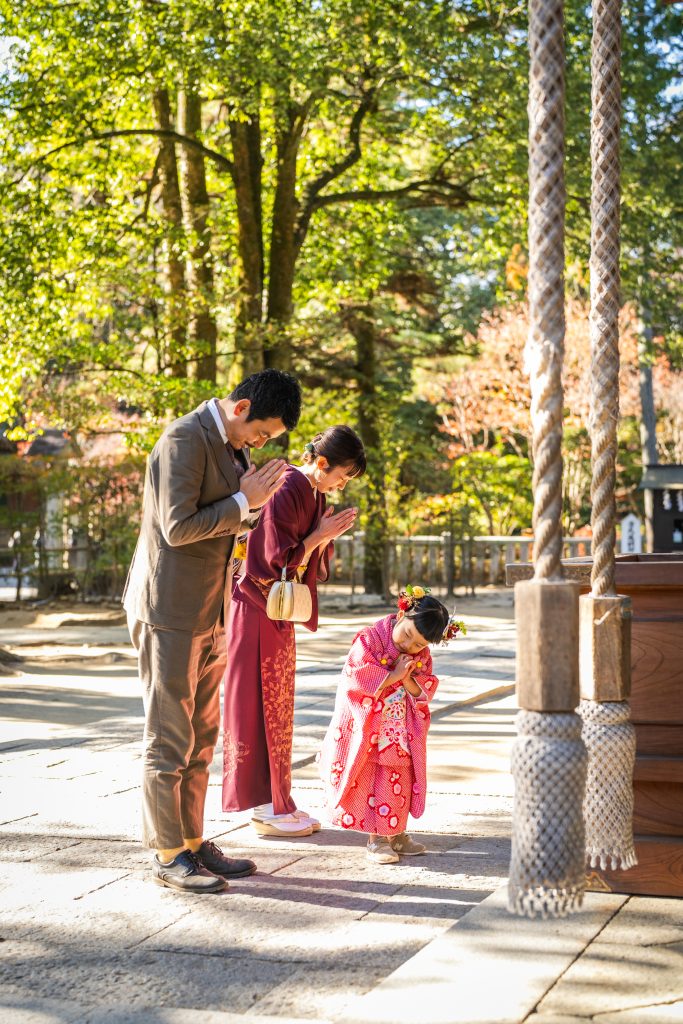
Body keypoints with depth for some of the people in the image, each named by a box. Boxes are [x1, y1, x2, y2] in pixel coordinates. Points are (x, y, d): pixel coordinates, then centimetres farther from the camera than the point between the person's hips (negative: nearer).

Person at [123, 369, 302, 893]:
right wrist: (243, 500, -15)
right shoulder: (184, 440, -16)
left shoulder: (232, 447, 13)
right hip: (171, 609, -9)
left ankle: (192, 841, 21)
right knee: (169, 736, -2)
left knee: (202, 734, 13)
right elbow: (178, 526, -22)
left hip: (209, 611, 9)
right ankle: (168, 854, 5)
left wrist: (255, 502, 2)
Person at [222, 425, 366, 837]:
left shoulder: (314, 494, 11)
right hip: (260, 608, -9)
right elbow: (278, 557, -21)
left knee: (279, 705, 12)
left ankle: (278, 800, 18)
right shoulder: (286, 491, -18)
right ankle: (266, 807, 3)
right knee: (262, 703, -3)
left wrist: (328, 535, -2)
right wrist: (323, 534, -15)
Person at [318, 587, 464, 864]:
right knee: (371, 783, -2)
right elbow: (356, 676, -24)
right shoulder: (369, 639, -15)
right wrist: (393, 676, -22)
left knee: (400, 781, 10)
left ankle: (395, 833, 24)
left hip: (400, 733, 5)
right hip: (366, 730, -5)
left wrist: (408, 679, -22)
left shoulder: (421, 656, 1)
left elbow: (424, 692, -2)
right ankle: (376, 839, 8)